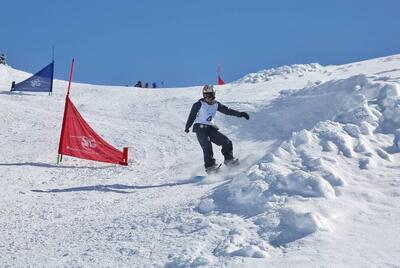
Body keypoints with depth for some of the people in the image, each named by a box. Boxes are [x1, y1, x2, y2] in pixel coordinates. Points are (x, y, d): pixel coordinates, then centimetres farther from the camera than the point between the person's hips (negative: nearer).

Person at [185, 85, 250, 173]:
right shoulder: (199, 104, -5)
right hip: (200, 128, -5)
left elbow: (227, 110, 8)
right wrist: (187, 127, 6)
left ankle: (228, 159, 12)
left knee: (227, 142, -4)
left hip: (211, 128, 5)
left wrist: (240, 114, 1)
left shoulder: (216, 104, 8)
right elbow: (192, 116, 2)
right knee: (207, 146, -25)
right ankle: (209, 166, -24)